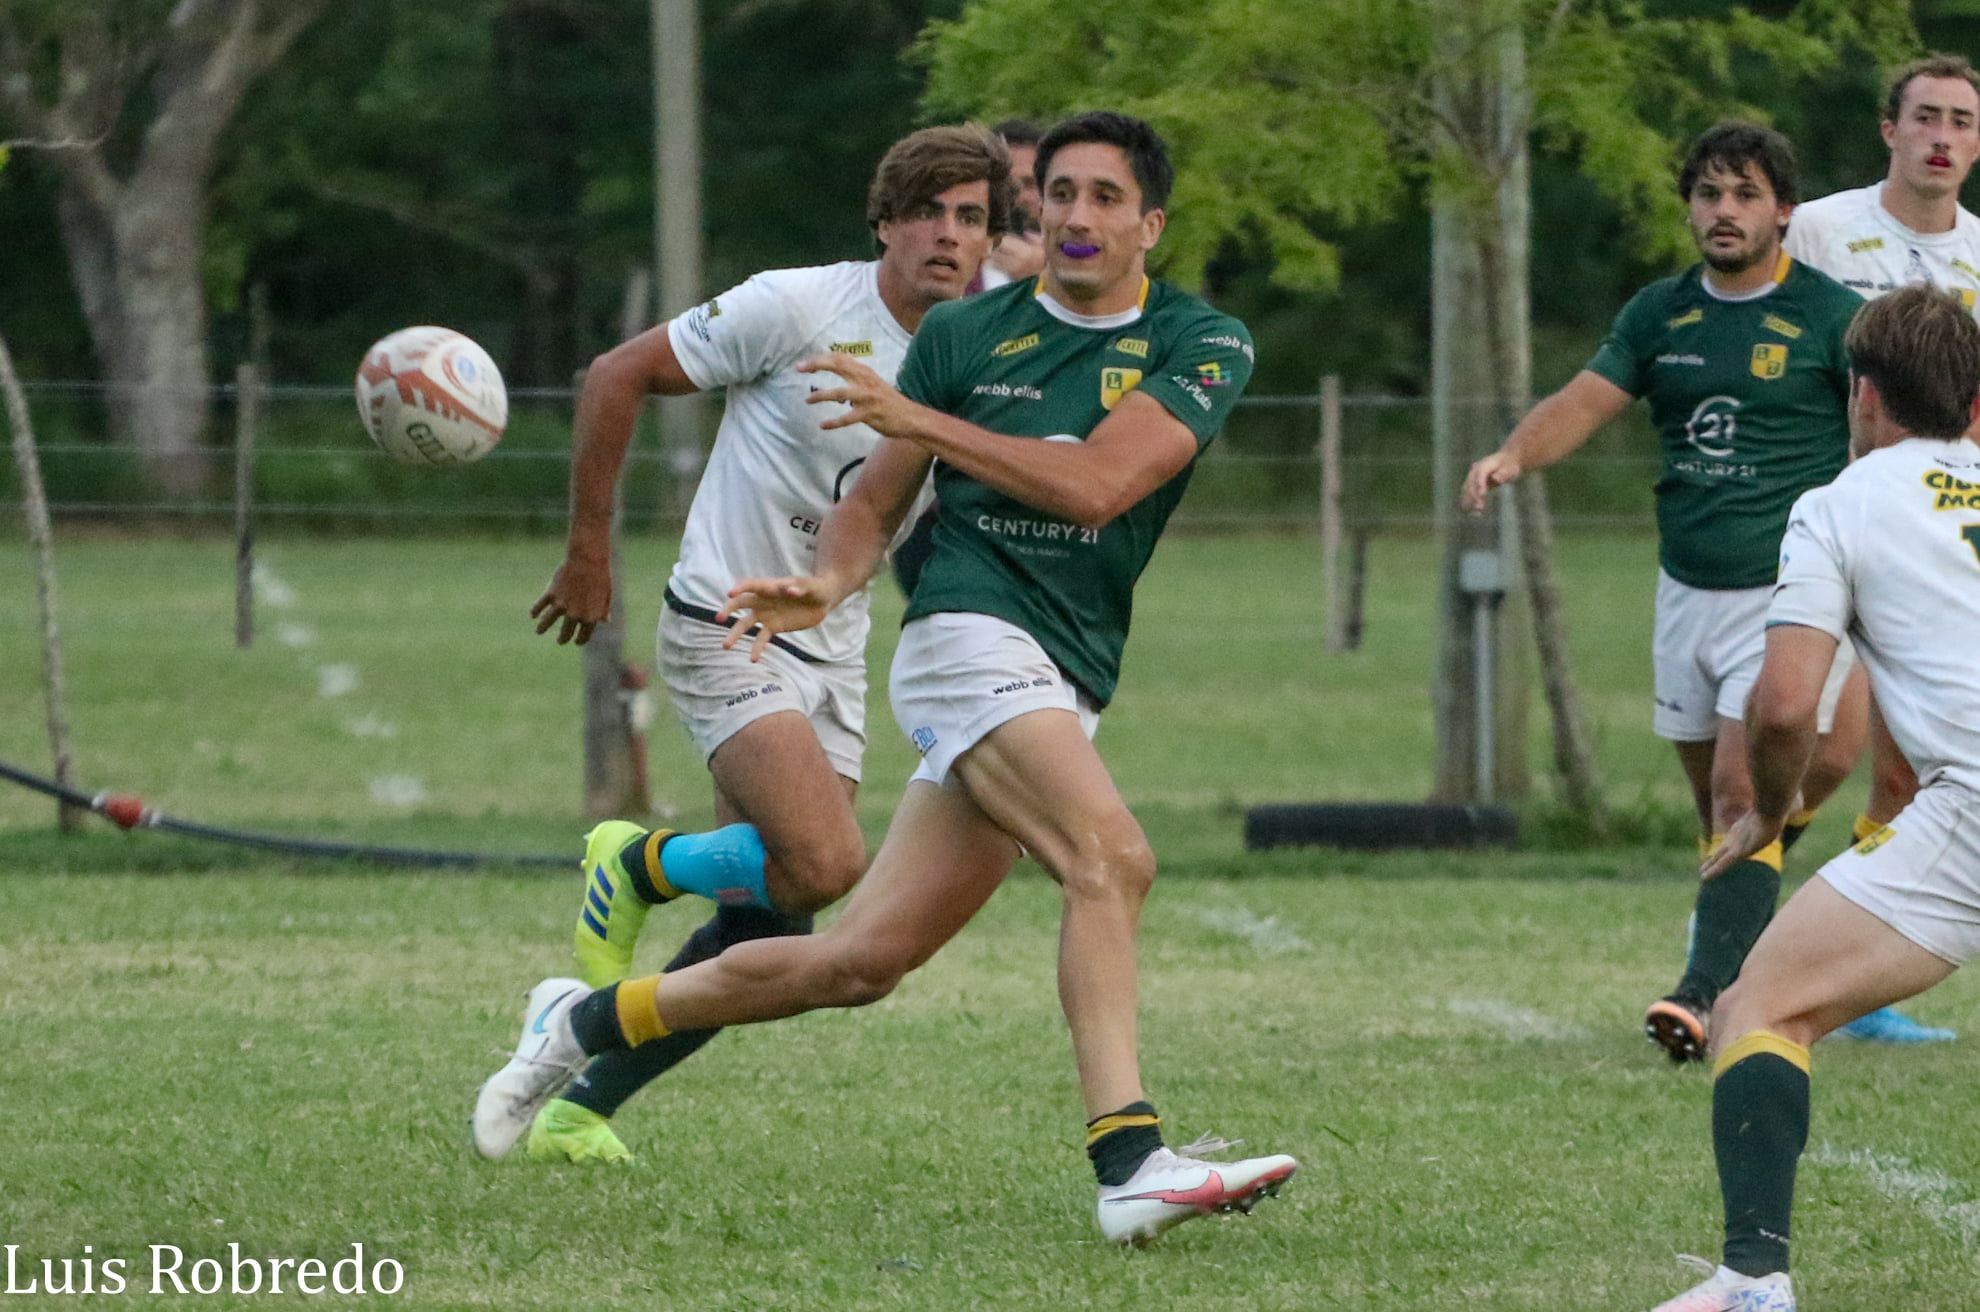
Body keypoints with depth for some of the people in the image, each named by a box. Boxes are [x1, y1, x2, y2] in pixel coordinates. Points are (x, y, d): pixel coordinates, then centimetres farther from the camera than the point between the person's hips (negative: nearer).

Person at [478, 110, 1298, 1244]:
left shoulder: (1204, 344, 4)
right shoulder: (962, 333, 8)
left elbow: (1096, 483, -10)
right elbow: (878, 501, 13)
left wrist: (919, 419, -7)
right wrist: (828, 583, -9)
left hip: (1062, 694, 3)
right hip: (969, 633, -3)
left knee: (862, 960, 4)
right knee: (1113, 860, -28)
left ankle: (587, 1022, 23)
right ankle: (1131, 1164, -34)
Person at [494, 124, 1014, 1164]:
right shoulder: (798, 308, -14)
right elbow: (617, 376, -7)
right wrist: (588, 548, -4)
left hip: (833, 654, 7)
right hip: (725, 635, -7)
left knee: (763, 931, 1)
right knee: (827, 864, -25)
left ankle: (580, 1109, 17)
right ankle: (640, 865, 4)